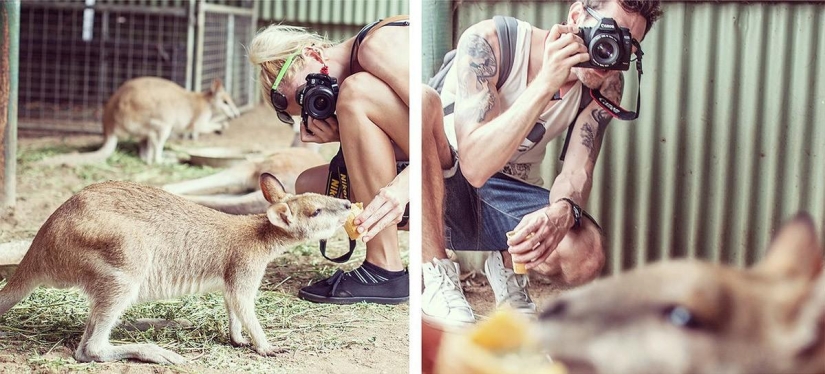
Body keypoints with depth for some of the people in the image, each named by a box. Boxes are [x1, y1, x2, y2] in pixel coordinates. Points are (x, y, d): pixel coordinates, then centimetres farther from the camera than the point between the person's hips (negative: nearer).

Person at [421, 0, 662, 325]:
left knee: (584, 255, -29)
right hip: (438, 191, -3)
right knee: (422, 102, -34)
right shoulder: (488, 43, -23)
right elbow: (475, 167, -32)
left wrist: (562, 213, -40)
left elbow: (577, 172, -16)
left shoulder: (606, 84, -8)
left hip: (509, 202, 3)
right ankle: (436, 279, -25)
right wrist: (547, 83, -37)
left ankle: (507, 267, 9)